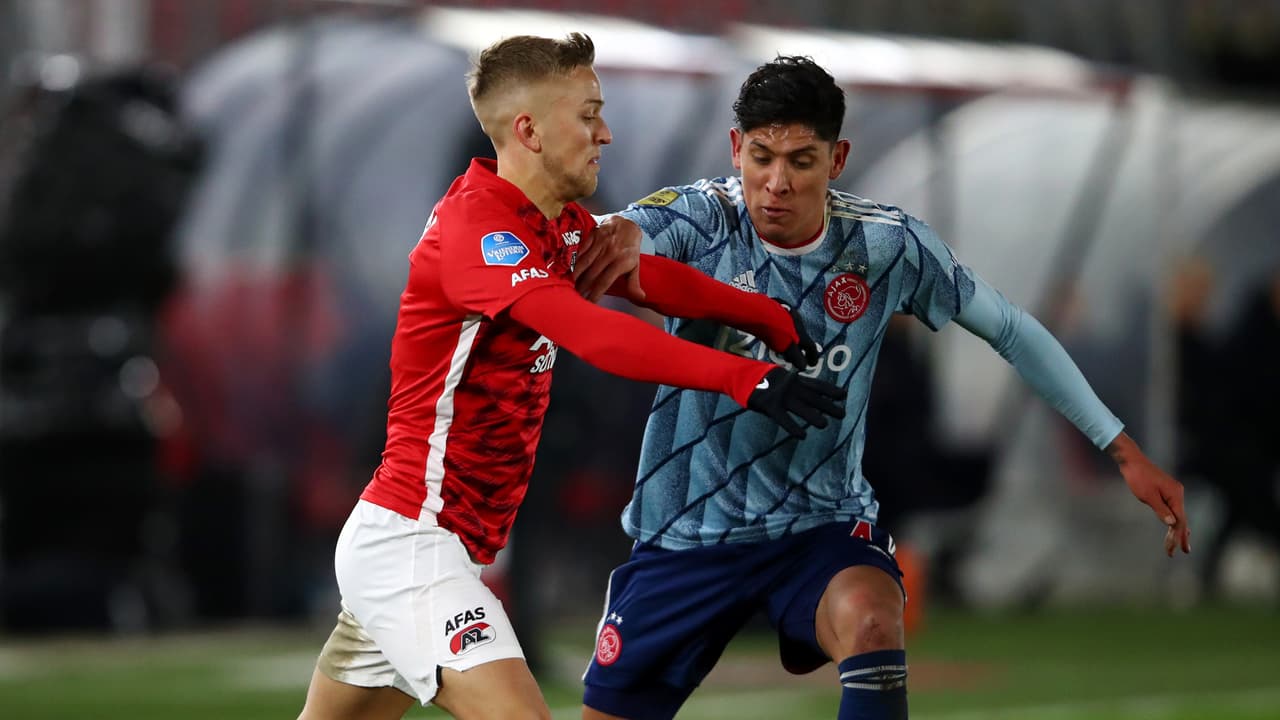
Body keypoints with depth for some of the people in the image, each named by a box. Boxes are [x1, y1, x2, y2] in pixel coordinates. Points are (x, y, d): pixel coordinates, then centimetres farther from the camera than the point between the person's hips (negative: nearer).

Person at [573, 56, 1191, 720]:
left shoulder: (889, 244, -9)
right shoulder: (699, 218, -15)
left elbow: (1010, 330, 3)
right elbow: (631, 233, -36)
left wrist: (1123, 451, 3)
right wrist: (619, 236, -62)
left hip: (821, 523, 0)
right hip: (686, 534, 0)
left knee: (871, 620, -33)